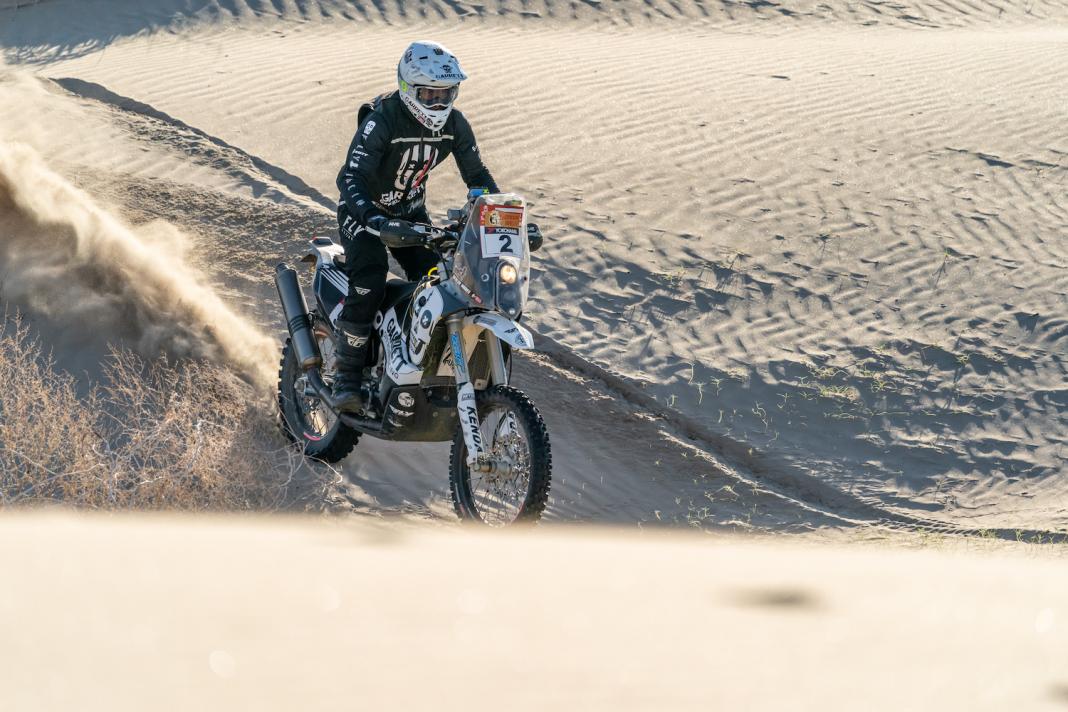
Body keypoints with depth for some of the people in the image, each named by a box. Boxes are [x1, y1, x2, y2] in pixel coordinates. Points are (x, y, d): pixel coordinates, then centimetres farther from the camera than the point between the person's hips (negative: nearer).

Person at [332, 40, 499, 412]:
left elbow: (477, 173, 3)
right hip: (363, 212, -6)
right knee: (368, 286, -25)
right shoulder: (381, 121, -27)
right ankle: (347, 376, -19)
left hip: (411, 212, 6)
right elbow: (351, 178, -34)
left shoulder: (455, 124, -9)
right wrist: (375, 219, -50)